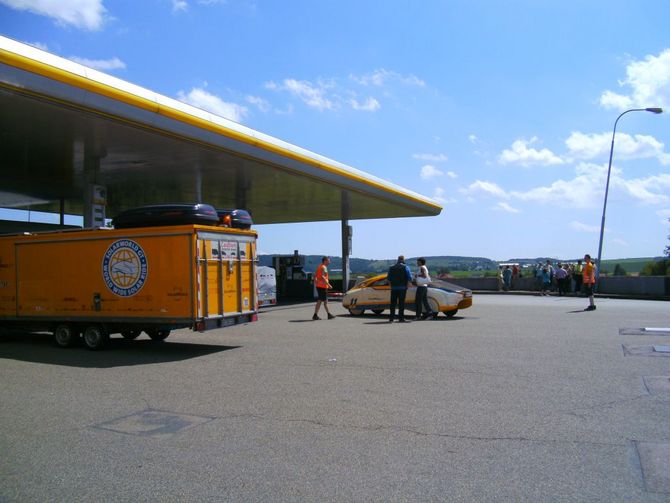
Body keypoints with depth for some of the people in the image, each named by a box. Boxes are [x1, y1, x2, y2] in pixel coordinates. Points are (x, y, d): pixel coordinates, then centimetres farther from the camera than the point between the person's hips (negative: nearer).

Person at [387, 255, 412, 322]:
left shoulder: (391, 267, 8)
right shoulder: (405, 267, -3)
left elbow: (389, 278, 8)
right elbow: (410, 278, -8)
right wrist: (407, 284, 6)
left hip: (394, 288, 3)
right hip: (402, 288, -3)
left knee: (393, 303, 5)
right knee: (401, 303, 0)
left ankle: (391, 318, 0)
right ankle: (401, 318, -1)